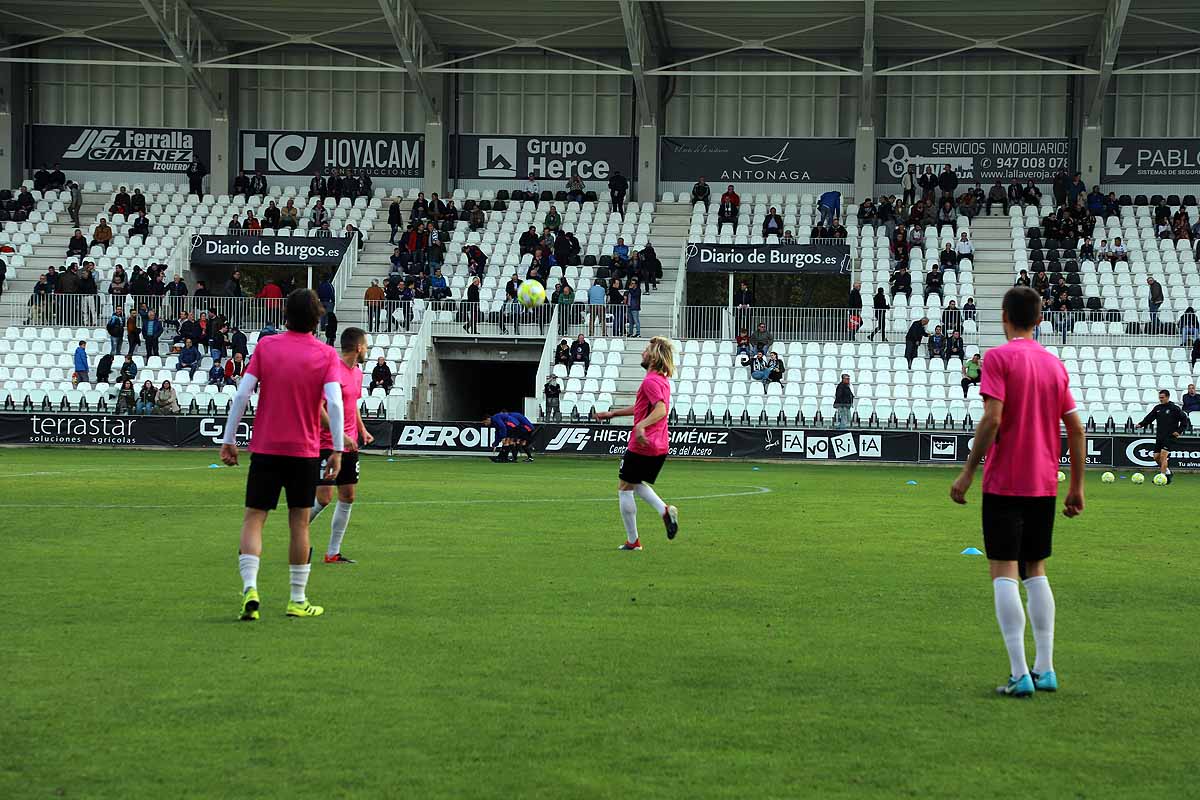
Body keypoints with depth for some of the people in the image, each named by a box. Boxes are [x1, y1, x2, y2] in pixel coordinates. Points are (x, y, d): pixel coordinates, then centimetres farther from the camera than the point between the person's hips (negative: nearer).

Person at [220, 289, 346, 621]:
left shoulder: (266, 345, 0)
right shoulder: (326, 354, -3)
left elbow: (241, 394, -4)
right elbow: (334, 402, -15)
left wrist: (229, 439, 1)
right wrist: (337, 449, -12)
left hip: (265, 448, 0)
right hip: (305, 451, 0)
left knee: (253, 519, 3)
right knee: (299, 524, 10)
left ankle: (250, 588, -16)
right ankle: (298, 600, 14)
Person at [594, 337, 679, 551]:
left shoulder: (651, 381, -17)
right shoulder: (663, 380, 14)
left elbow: (661, 410, -33)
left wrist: (641, 426, -47)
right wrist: (612, 413, 33)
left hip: (641, 446, -9)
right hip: (660, 447, 9)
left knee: (624, 488, 5)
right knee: (636, 484, 24)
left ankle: (632, 540, 7)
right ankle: (664, 510, -1)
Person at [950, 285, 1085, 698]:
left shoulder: (999, 357, -8)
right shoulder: (1055, 364, 10)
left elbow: (992, 419, -17)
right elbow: (1076, 429, 9)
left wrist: (968, 472, -11)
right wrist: (1077, 486, 15)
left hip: (1004, 482, -6)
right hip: (1045, 484, 6)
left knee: (1004, 573, -4)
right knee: (1036, 571, 15)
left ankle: (1020, 674, -10)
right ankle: (1045, 669, 12)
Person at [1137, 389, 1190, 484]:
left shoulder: (1174, 408, -4)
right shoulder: (1157, 408, 11)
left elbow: (1185, 420, -1)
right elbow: (1149, 418, 13)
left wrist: (1179, 431, -8)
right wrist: (1141, 424, -4)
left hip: (1169, 437, -7)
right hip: (1159, 437, 7)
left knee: (1163, 456, -17)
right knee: (1156, 457, 5)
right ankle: (1168, 472, 24)